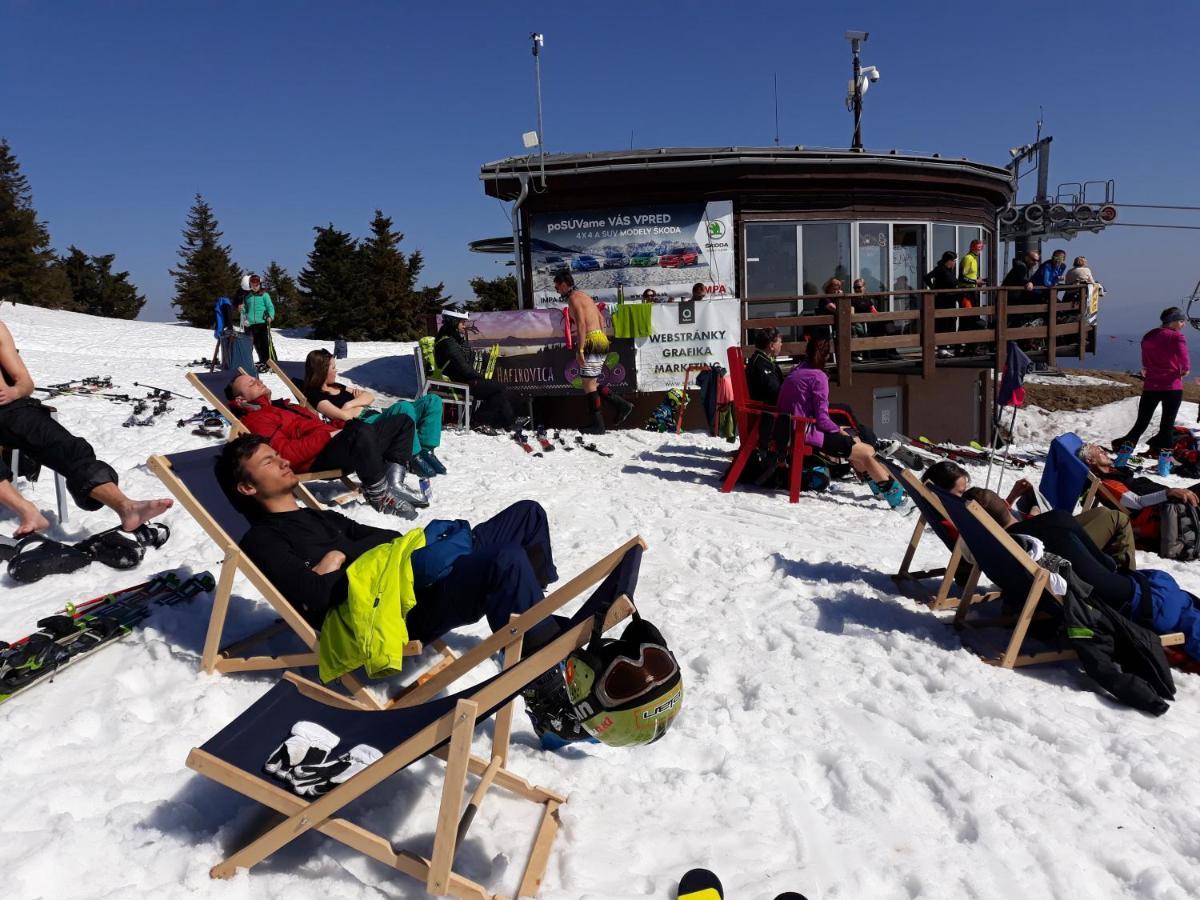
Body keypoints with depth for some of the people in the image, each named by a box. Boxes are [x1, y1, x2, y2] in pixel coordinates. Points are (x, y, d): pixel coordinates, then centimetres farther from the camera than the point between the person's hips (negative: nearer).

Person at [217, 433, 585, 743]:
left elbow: (391, 539, 16)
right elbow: (316, 596, -15)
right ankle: (550, 698, -28)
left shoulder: (321, 517, 29)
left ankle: (537, 618, 16)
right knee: (507, 561, -33)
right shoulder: (262, 541, 3)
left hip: (413, 577, 9)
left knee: (527, 513, 6)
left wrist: (341, 557, 1)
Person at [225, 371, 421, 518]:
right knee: (363, 432, -40)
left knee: (402, 421, 9)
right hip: (319, 459, -10)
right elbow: (286, 453, -15)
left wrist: (344, 425, 10)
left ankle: (394, 484, -11)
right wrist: (328, 435, -16)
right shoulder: (254, 420, 1)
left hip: (337, 443, 10)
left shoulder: (282, 406, 32)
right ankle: (381, 498, -26)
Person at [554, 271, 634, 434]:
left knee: (588, 383, -4)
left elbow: (581, 324, -19)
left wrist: (580, 350, -22)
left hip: (591, 341, -9)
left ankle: (597, 425, -2)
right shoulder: (584, 296, 21)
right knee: (592, 382, 14)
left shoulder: (573, 298, -8)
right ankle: (621, 405, 10)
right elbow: (601, 319, 23)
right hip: (601, 339, 9)